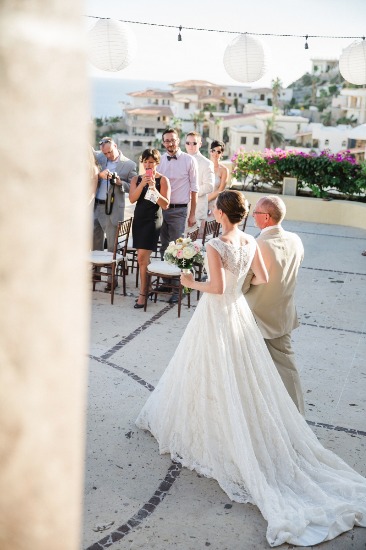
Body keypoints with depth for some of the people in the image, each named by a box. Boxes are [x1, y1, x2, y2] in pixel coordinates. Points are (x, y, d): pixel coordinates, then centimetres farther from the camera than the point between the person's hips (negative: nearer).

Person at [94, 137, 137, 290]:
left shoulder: (129, 165, -3)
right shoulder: (99, 158, 8)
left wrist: (120, 182, -19)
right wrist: (100, 175, -14)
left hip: (113, 209, -4)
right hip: (96, 206, 4)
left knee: (112, 245, 1)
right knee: (95, 243, 12)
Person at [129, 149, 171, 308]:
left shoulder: (163, 180, -3)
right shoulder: (136, 179, 10)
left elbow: (165, 205, -9)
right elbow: (132, 199, -4)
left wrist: (153, 188, -19)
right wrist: (142, 184, -15)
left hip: (153, 219, -5)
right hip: (138, 219, 5)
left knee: (142, 257, -12)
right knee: (144, 257, 10)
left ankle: (142, 293, -6)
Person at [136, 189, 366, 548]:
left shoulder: (215, 246, -21)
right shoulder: (250, 242, -1)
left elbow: (216, 287, -25)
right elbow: (262, 278, 4)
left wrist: (192, 283, -9)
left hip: (216, 316, -6)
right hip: (239, 312, 6)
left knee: (216, 377, 7)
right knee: (244, 377, 16)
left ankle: (212, 435, 22)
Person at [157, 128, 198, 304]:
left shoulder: (189, 160, -2)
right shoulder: (159, 160, 6)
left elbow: (194, 189, 0)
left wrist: (192, 214, -3)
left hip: (179, 210, -4)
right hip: (160, 208, 4)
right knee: (164, 248, 12)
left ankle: (178, 288, 1)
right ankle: (166, 282, 23)